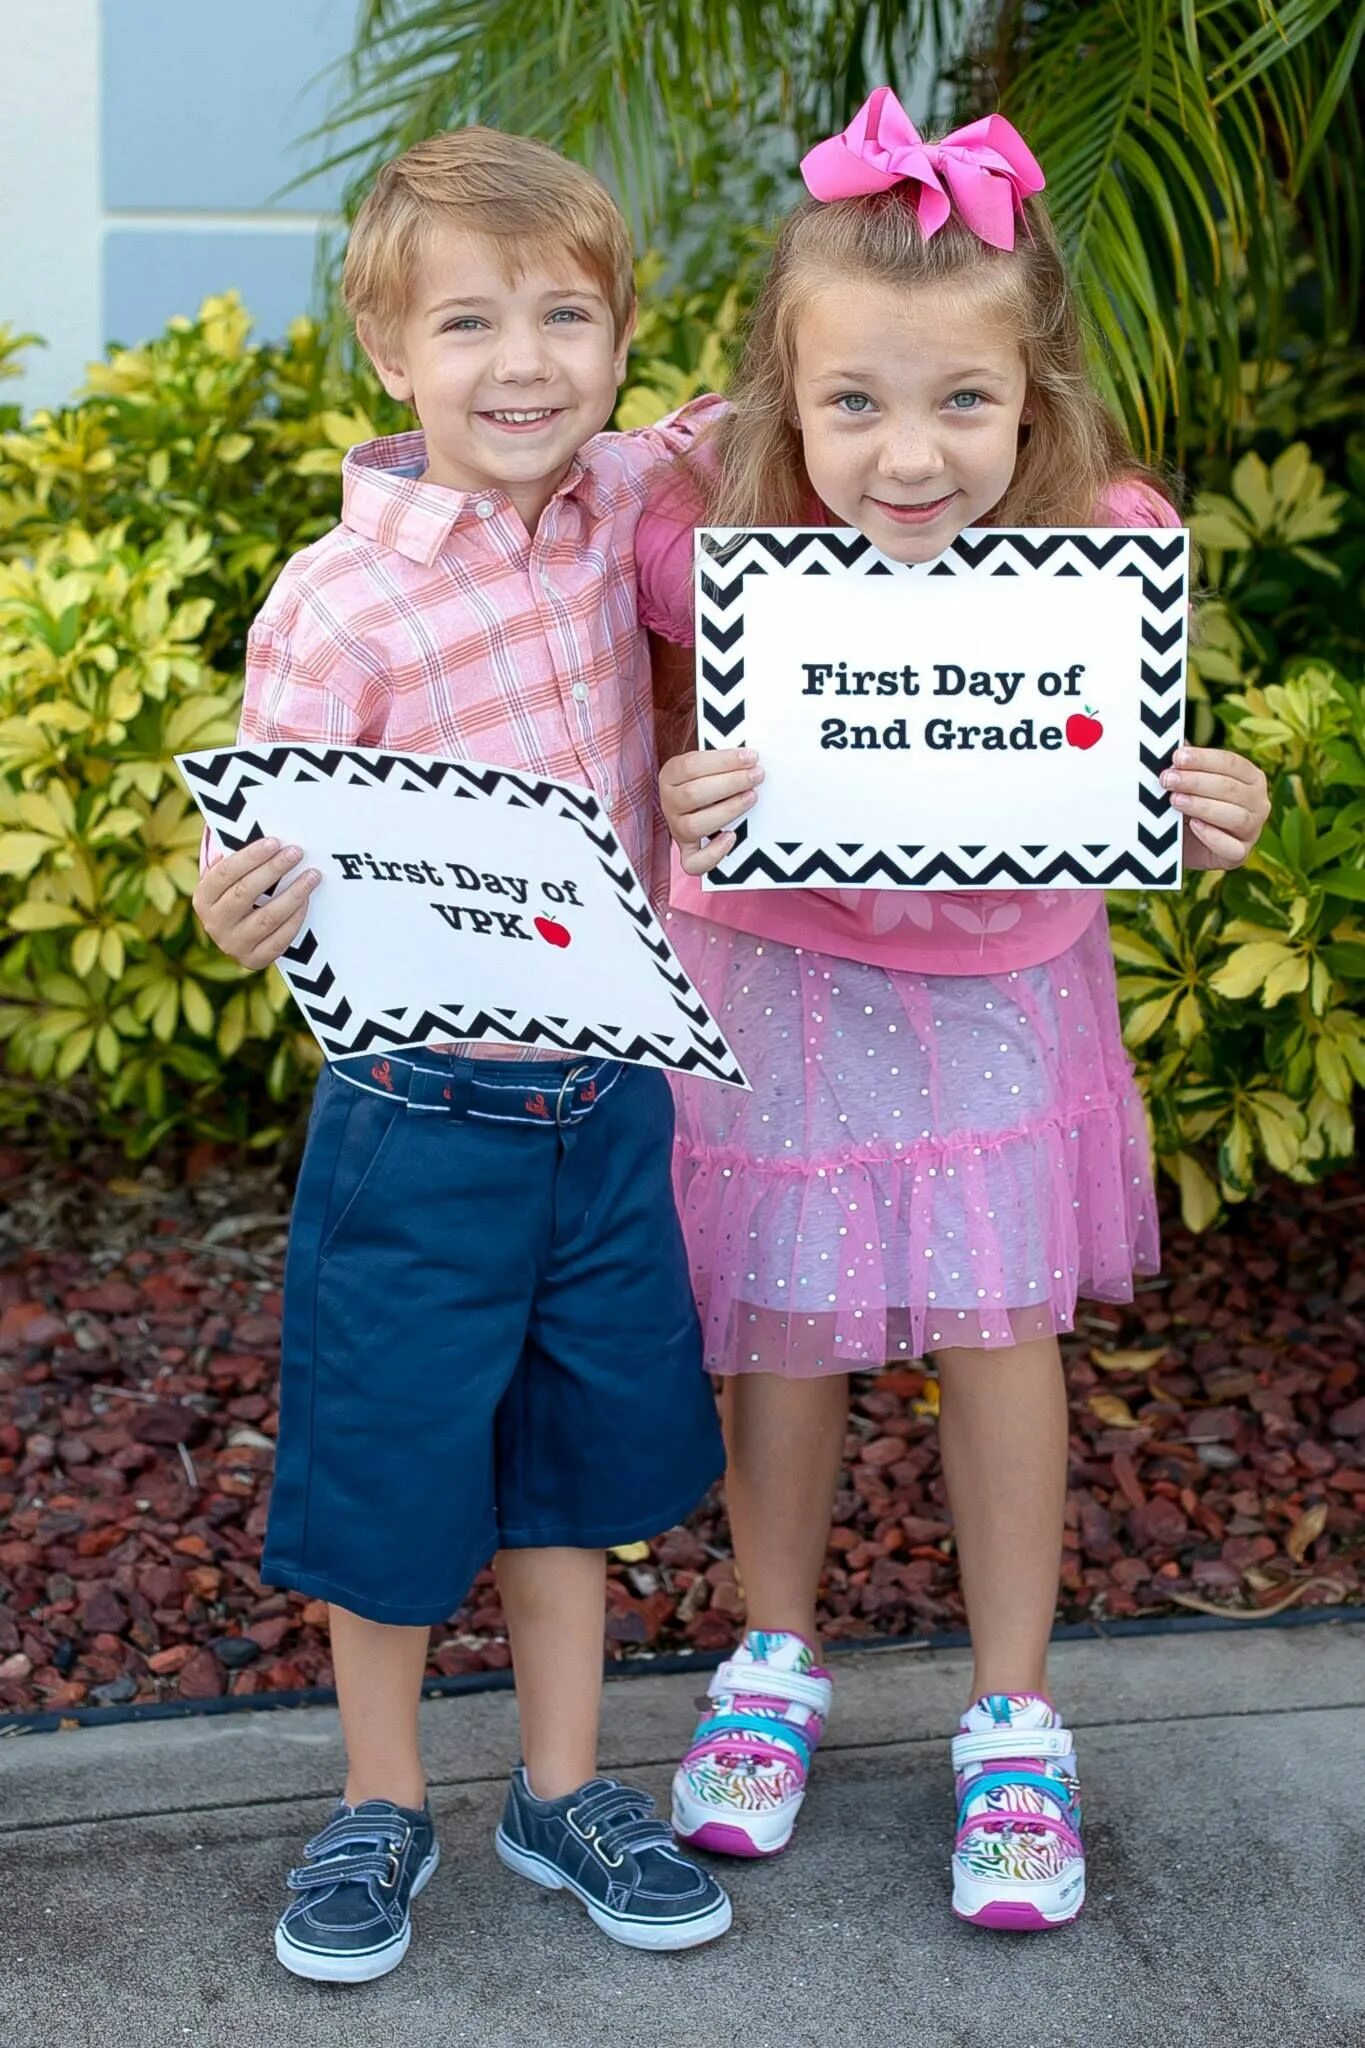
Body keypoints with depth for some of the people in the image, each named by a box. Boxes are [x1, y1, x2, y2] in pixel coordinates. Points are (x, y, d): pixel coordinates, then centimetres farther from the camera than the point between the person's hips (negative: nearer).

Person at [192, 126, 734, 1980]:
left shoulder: (625, 501, -1)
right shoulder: (333, 603, -16)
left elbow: (723, 447, 24)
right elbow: (286, 868, -13)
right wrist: (248, 916, -34)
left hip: (608, 1094, 5)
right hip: (420, 1114, -4)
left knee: (579, 1452, 17)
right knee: (394, 1458, 10)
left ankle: (561, 1791, 35)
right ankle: (383, 1804, 32)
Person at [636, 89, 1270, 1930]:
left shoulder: (1100, 551, -20)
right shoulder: (717, 541, -23)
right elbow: (654, 762, -9)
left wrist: (1210, 823, -28)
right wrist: (676, 812, -32)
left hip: (998, 985, 1)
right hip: (778, 980, 0)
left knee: (999, 1331, 8)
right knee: (778, 1334, 12)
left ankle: (1015, 1717, 29)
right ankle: (777, 1660, 38)